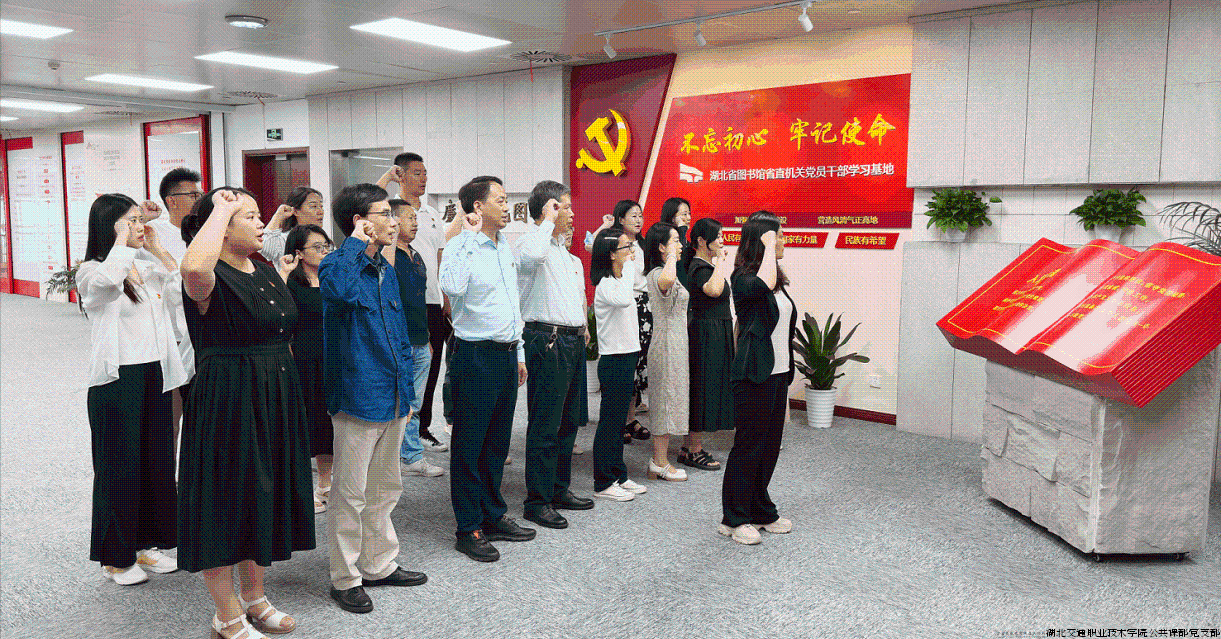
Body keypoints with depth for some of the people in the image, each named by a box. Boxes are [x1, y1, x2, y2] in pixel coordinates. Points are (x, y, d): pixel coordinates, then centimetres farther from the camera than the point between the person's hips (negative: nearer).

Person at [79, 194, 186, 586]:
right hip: (118, 379, -7)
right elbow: (108, 279, -31)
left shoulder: (148, 271, 12)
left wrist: (159, 251, 3)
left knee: (157, 462, 12)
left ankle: (143, 545, 27)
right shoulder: (92, 272, -8)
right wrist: (122, 239, -17)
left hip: (156, 376, 7)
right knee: (119, 467, 3)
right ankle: (115, 557, 17)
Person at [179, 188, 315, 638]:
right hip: (227, 404, -8)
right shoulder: (210, 279, -16)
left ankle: (253, 596, 36)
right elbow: (194, 266, -43)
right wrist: (222, 207, -29)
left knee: (263, 496, 18)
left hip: (275, 400, 8)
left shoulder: (266, 272, 9)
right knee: (226, 501, 5)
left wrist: (289, 398, 19)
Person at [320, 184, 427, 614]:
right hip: (357, 397, -8)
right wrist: (356, 242, -24)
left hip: (391, 400, 8)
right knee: (350, 494, 3)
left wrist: (408, 391, 16)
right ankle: (345, 579, 17)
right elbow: (339, 290, -39)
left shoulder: (386, 271, 13)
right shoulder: (338, 265, -11)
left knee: (385, 489, 18)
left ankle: (379, 565, 33)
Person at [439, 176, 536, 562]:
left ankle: (493, 517, 28)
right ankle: (469, 530, 12)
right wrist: (470, 235, -26)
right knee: (470, 445, 2)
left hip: (506, 354, 8)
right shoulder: (460, 247, -11)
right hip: (476, 357, -8)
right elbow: (452, 287, -33)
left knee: (498, 443, 16)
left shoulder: (505, 247, 14)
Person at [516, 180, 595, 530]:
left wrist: (581, 329, 21)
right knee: (545, 425, -5)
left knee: (569, 420, 14)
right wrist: (548, 219, -23)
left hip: (572, 340, 10)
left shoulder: (564, 251, 20)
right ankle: (538, 501, 4)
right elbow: (533, 255, -37)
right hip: (547, 340, -10)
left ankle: (559, 489, 26)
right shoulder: (531, 242, -11)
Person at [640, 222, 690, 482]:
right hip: (667, 346, -10)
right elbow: (667, 280, -43)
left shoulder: (666, 273, 16)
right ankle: (661, 464, 5)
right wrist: (672, 256, -28)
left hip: (675, 346, 10)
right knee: (667, 402, -4)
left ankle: (659, 462, 20)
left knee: (666, 404, 13)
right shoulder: (657, 274, -18)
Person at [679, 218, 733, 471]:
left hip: (716, 332, 10)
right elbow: (714, 290, -36)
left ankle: (690, 447, 20)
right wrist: (719, 260, -26)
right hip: (706, 333, -10)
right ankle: (694, 450, 4)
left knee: (704, 389, 13)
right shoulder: (699, 267, -17)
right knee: (704, 386, -5)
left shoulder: (707, 264, 15)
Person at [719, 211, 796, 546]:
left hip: (777, 373, 8)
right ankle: (734, 519, 11)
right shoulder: (743, 278, -12)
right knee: (748, 445, -1)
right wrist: (769, 247, -22)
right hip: (753, 375, -8)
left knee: (769, 444, 14)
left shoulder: (777, 279, 14)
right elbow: (763, 285, -37)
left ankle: (761, 511, 26)